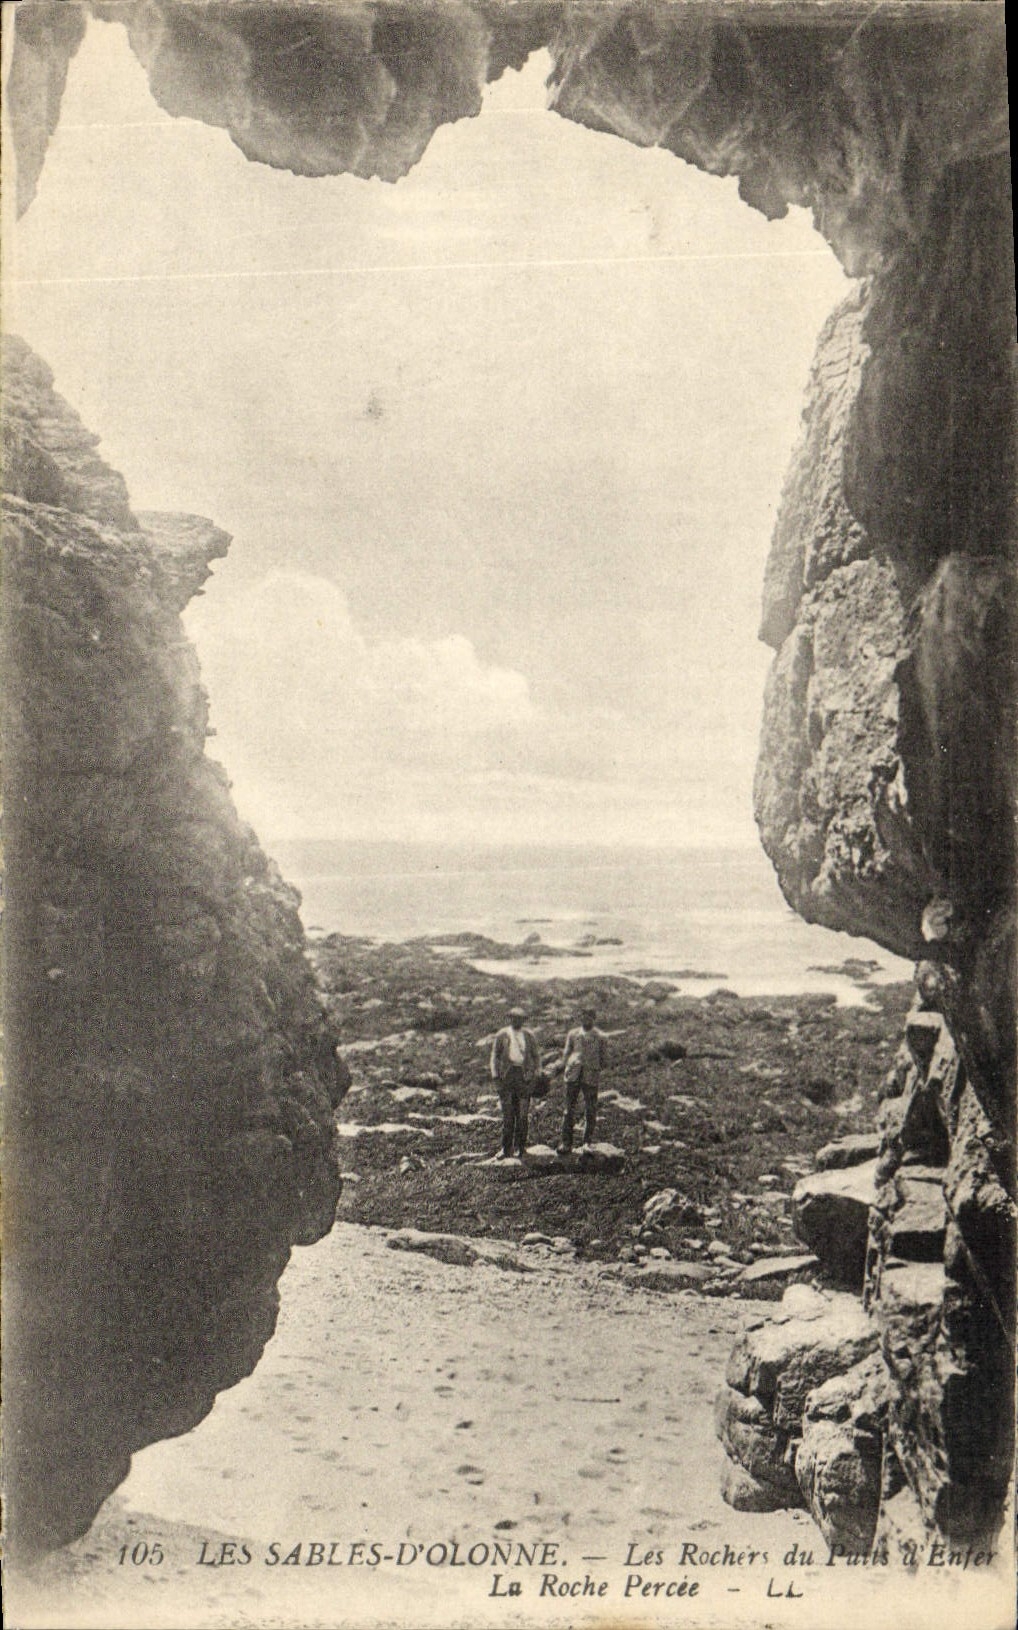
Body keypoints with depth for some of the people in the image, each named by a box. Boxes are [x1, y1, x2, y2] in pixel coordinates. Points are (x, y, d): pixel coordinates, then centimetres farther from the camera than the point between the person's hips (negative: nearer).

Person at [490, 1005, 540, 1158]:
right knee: (508, 1113, -3)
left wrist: (536, 1074, 6)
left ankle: (520, 1146, 10)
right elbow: (495, 1055, 9)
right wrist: (495, 1075, 1)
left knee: (523, 1114, -1)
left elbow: (535, 1056, 16)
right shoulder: (502, 1035, 7)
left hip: (524, 1075, 1)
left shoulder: (529, 1035, 11)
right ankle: (507, 1148, 3)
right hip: (507, 1075, -1)